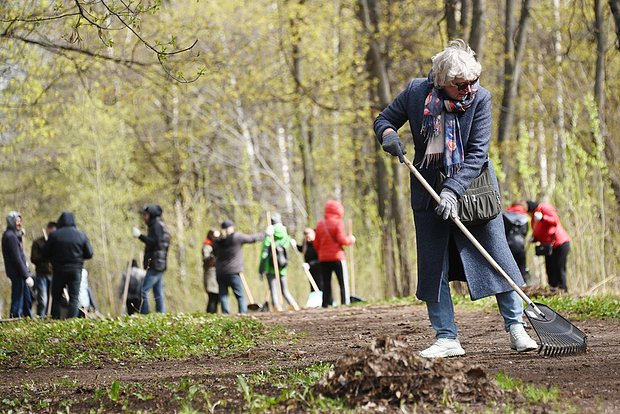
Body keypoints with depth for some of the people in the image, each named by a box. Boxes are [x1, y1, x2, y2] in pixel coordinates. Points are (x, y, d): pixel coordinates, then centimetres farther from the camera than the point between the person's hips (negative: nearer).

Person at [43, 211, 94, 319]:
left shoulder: (54, 235, -4)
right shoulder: (80, 235, -1)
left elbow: (45, 253, 0)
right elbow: (89, 254, 3)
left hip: (58, 270, 0)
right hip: (75, 270, 0)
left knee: (56, 298, 10)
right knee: (74, 298, 1)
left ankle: (55, 319, 5)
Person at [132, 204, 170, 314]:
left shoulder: (156, 225, -9)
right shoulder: (161, 225, 20)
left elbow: (155, 243, -20)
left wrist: (140, 236, -19)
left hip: (155, 265, -10)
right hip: (160, 265, 10)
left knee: (143, 291, -12)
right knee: (158, 294, 10)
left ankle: (144, 314, -15)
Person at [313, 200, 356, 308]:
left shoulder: (320, 224, 10)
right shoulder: (338, 222, -6)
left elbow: (316, 243, 10)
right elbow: (341, 239, -13)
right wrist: (351, 239, 5)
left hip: (323, 258, 5)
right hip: (337, 257, -5)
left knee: (326, 283, 7)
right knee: (343, 282, 0)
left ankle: (326, 304, 2)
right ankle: (345, 302, -9)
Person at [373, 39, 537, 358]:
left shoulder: (480, 99, -13)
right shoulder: (416, 91, -8)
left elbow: (477, 153, -16)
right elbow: (384, 119, 7)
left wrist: (453, 190, -26)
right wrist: (387, 134, -17)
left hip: (473, 183, -2)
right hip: (428, 186, 2)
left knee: (496, 253, -4)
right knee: (432, 264, 1)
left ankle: (516, 328, 3)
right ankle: (446, 338, 6)